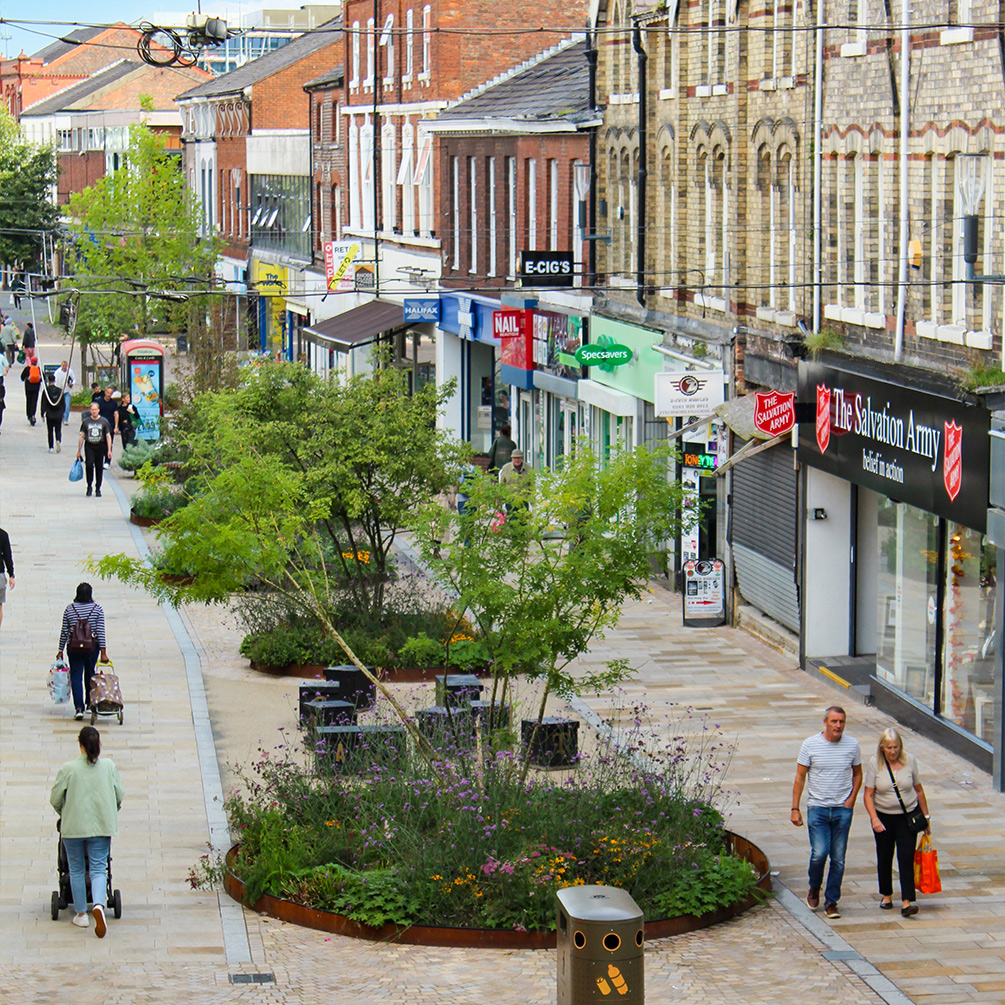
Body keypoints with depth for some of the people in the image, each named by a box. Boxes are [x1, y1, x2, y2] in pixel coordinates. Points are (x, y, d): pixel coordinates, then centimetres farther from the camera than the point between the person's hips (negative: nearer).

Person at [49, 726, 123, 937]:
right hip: (101, 825, 1)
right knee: (99, 868, 3)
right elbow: (119, 795, 5)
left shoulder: (68, 769, -8)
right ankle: (99, 904, -23)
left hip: (73, 825, -1)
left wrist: (64, 815, 17)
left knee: (77, 870, 14)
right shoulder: (109, 766, -2)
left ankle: (81, 914, 20)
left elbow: (55, 799, -3)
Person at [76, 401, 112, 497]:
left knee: (99, 467, 3)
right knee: (89, 465, -18)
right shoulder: (86, 421, 5)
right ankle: (89, 486, -1)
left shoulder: (104, 421, 4)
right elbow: (82, 436, 9)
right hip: (89, 446, 0)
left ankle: (98, 489, 15)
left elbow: (108, 436, 4)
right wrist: (79, 451, 8)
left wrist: (109, 450, -5)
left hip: (100, 447, 0)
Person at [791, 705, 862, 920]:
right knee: (819, 853, -12)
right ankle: (814, 888, 17)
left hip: (843, 809, 2)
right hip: (817, 807, -2)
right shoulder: (810, 744, -4)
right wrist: (795, 809, -3)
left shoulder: (852, 745, 1)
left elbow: (857, 774, 15)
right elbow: (800, 777, 1)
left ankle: (831, 902, 15)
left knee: (838, 859, 3)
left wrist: (852, 799, 0)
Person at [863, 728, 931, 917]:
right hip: (883, 817, 0)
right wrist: (874, 818, -20)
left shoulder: (909, 761, -3)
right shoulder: (875, 764, -7)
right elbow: (868, 794, -7)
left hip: (908, 817, 0)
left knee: (907, 858, -10)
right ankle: (886, 895, 32)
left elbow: (919, 790, 7)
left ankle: (907, 902, -14)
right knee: (884, 858, 11)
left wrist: (926, 817, 9)